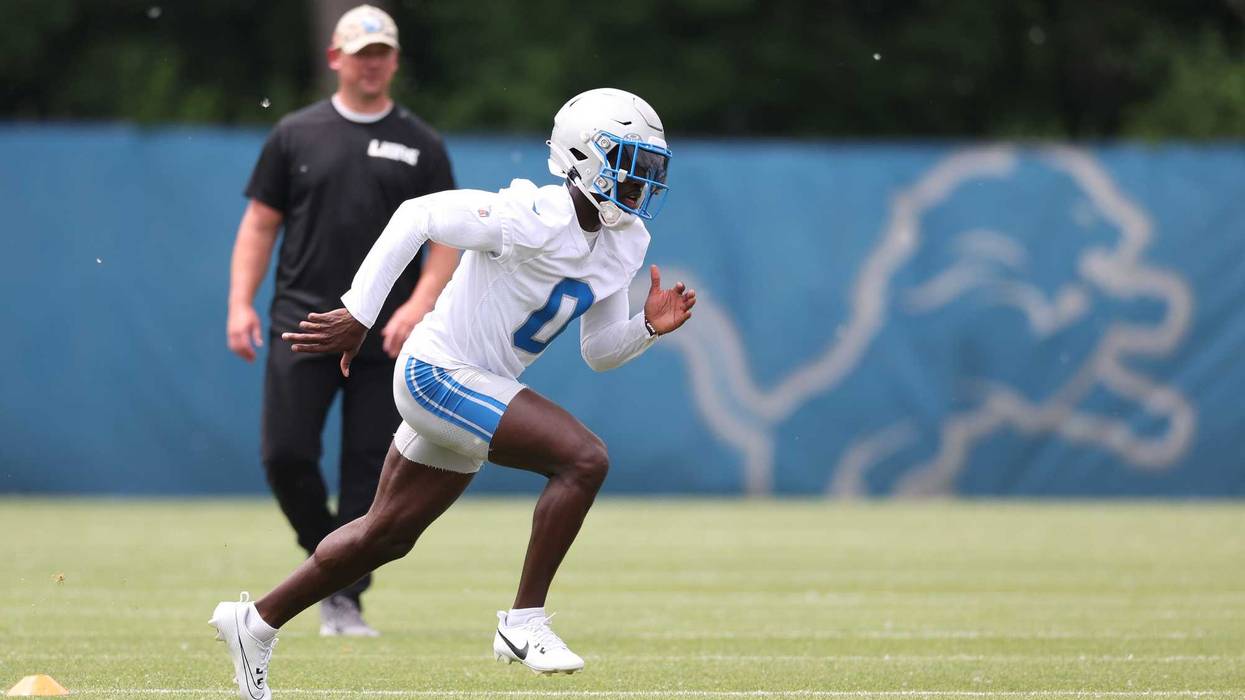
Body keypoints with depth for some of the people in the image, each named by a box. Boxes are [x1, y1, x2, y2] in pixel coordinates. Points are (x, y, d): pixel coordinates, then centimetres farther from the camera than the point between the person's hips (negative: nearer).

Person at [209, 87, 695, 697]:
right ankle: (524, 622, -14)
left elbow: (598, 352, 13)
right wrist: (358, 314, -16)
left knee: (387, 536, 18)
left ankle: (255, 622, 32)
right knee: (585, 458, -21)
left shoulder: (623, 246, 5)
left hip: (476, 389, 9)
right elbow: (417, 216, -17)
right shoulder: (534, 220, -22)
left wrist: (648, 326, -7)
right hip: (440, 374, -9)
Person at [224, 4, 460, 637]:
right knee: (285, 455, -9)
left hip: (385, 340, 0)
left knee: (369, 470, -3)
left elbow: (447, 238, 6)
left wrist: (418, 305, -11)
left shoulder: (421, 145, 8)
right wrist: (241, 303, -2)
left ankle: (345, 599, 5)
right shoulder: (296, 134, 9)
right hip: (302, 325, 0)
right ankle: (323, 552, 16)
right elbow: (260, 223, 10)